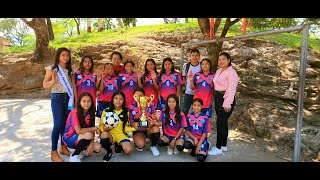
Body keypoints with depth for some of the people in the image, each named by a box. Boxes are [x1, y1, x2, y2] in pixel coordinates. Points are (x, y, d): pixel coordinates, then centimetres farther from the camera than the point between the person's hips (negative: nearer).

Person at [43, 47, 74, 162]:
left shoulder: (69, 70, 11)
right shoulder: (51, 68, -2)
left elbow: (73, 84, 10)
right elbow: (45, 85, -3)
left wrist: (75, 98, 2)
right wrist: (53, 80, -22)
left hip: (68, 98, 4)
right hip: (57, 98, -4)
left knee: (66, 123, 8)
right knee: (58, 124, -7)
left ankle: (63, 147, 23)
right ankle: (54, 152, 4)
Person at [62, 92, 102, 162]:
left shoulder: (91, 113, -4)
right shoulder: (75, 112, -22)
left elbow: (91, 130, -7)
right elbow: (78, 131, -27)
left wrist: (91, 144, -20)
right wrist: (95, 128, -19)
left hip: (81, 138, 5)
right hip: (69, 139, -5)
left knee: (98, 148, -16)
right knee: (88, 135, -32)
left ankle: (83, 151, 11)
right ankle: (74, 156, -13)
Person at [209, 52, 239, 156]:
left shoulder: (231, 72, -11)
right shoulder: (218, 71, 14)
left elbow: (232, 89, -17)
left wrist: (227, 104, -20)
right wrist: (216, 98, 9)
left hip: (226, 99, -8)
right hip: (217, 98, 8)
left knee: (220, 123, -6)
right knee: (223, 122, 14)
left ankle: (218, 148, 4)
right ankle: (224, 145, 25)